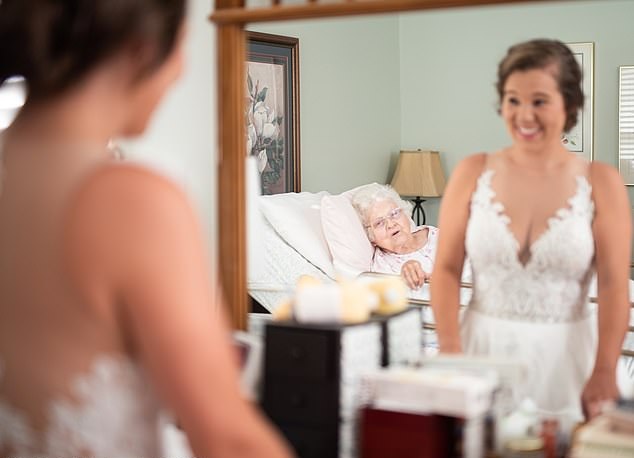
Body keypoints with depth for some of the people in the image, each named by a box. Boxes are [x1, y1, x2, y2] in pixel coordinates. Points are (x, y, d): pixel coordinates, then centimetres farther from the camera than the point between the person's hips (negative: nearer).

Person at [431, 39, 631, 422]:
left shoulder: (600, 182, -2)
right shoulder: (473, 173, 1)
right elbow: (447, 268, 0)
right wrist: (449, 352, -10)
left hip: (564, 355, -1)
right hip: (483, 348, 1)